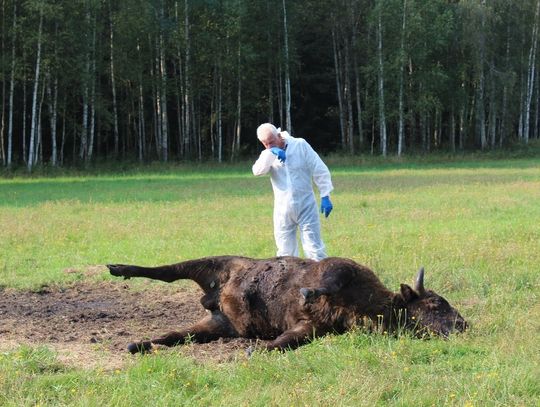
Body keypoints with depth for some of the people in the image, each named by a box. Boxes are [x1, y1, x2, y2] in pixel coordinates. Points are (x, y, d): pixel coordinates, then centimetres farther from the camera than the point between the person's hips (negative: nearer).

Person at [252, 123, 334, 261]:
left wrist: (325, 196, -6)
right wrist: (270, 153, -27)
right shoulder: (268, 155, 5)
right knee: (285, 254, 7)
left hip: (306, 207, -3)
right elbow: (257, 171, -16)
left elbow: (320, 171, -1)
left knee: (314, 250, -5)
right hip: (283, 212, 3)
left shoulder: (300, 145, -2)